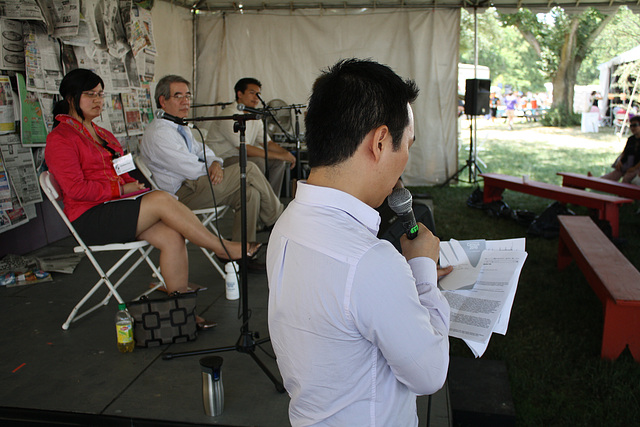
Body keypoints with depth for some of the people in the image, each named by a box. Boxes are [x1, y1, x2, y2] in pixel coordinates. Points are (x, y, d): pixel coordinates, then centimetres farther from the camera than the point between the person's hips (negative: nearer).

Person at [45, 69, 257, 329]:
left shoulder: (103, 135, 22)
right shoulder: (60, 139, -4)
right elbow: (76, 189, -15)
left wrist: (136, 187, 1)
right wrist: (121, 188, -14)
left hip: (116, 209, 8)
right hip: (89, 219, -7)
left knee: (172, 235, -22)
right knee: (162, 199, -28)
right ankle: (224, 249, -18)